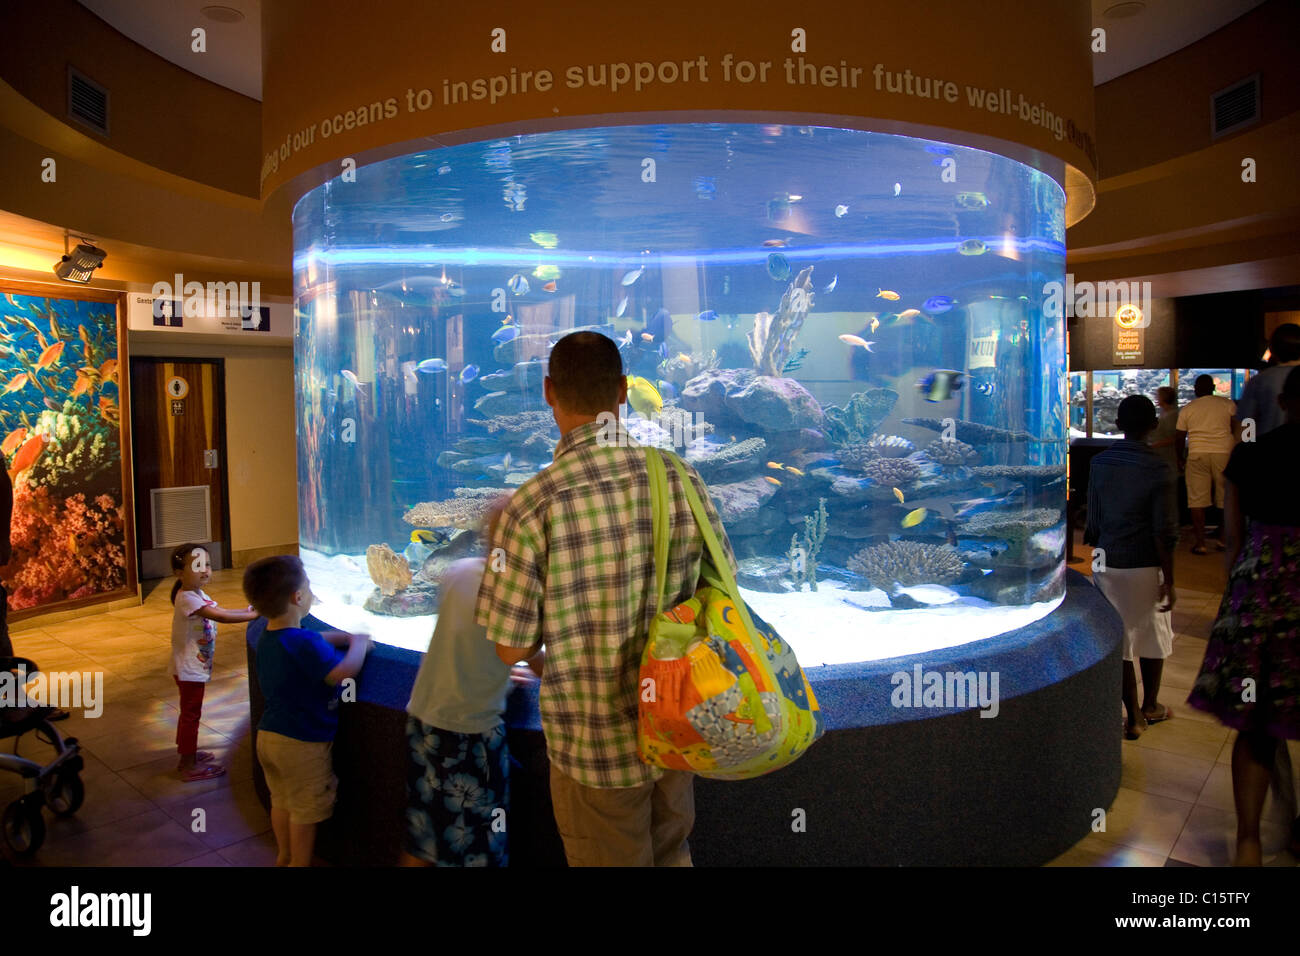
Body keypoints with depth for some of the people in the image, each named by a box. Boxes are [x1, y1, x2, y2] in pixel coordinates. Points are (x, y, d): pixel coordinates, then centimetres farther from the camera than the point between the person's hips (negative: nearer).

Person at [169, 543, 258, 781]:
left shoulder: (197, 595, 8)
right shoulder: (187, 598, -25)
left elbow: (221, 611, 8)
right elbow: (221, 617, -31)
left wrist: (248, 611, -5)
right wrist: (254, 615, -28)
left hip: (196, 667, 10)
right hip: (189, 669, -10)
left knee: (189, 713, 21)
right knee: (191, 714, 1)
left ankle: (187, 755, 36)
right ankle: (189, 767, 12)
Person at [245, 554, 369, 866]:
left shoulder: (267, 638, 3)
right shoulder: (304, 644, -29)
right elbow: (344, 671, -37)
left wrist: (346, 637, 6)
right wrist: (358, 645, -20)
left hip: (268, 736, 9)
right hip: (303, 743, -9)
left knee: (281, 800, 25)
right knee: (306, 809, 10)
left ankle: (284, 856, 42)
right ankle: (300, 862, 24)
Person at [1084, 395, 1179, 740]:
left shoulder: (1099, 463, -2)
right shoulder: (1158, 469, -13)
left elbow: (1093, 521, 5)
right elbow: (1164, 533, -13)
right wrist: (1169, 580, -7)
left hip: (1107, 564, 3)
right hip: (1145, 565, -2)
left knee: (1120, 638, 9)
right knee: (1153, 634, 18)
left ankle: (1134, 717, 15)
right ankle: (1150, 705, 34)